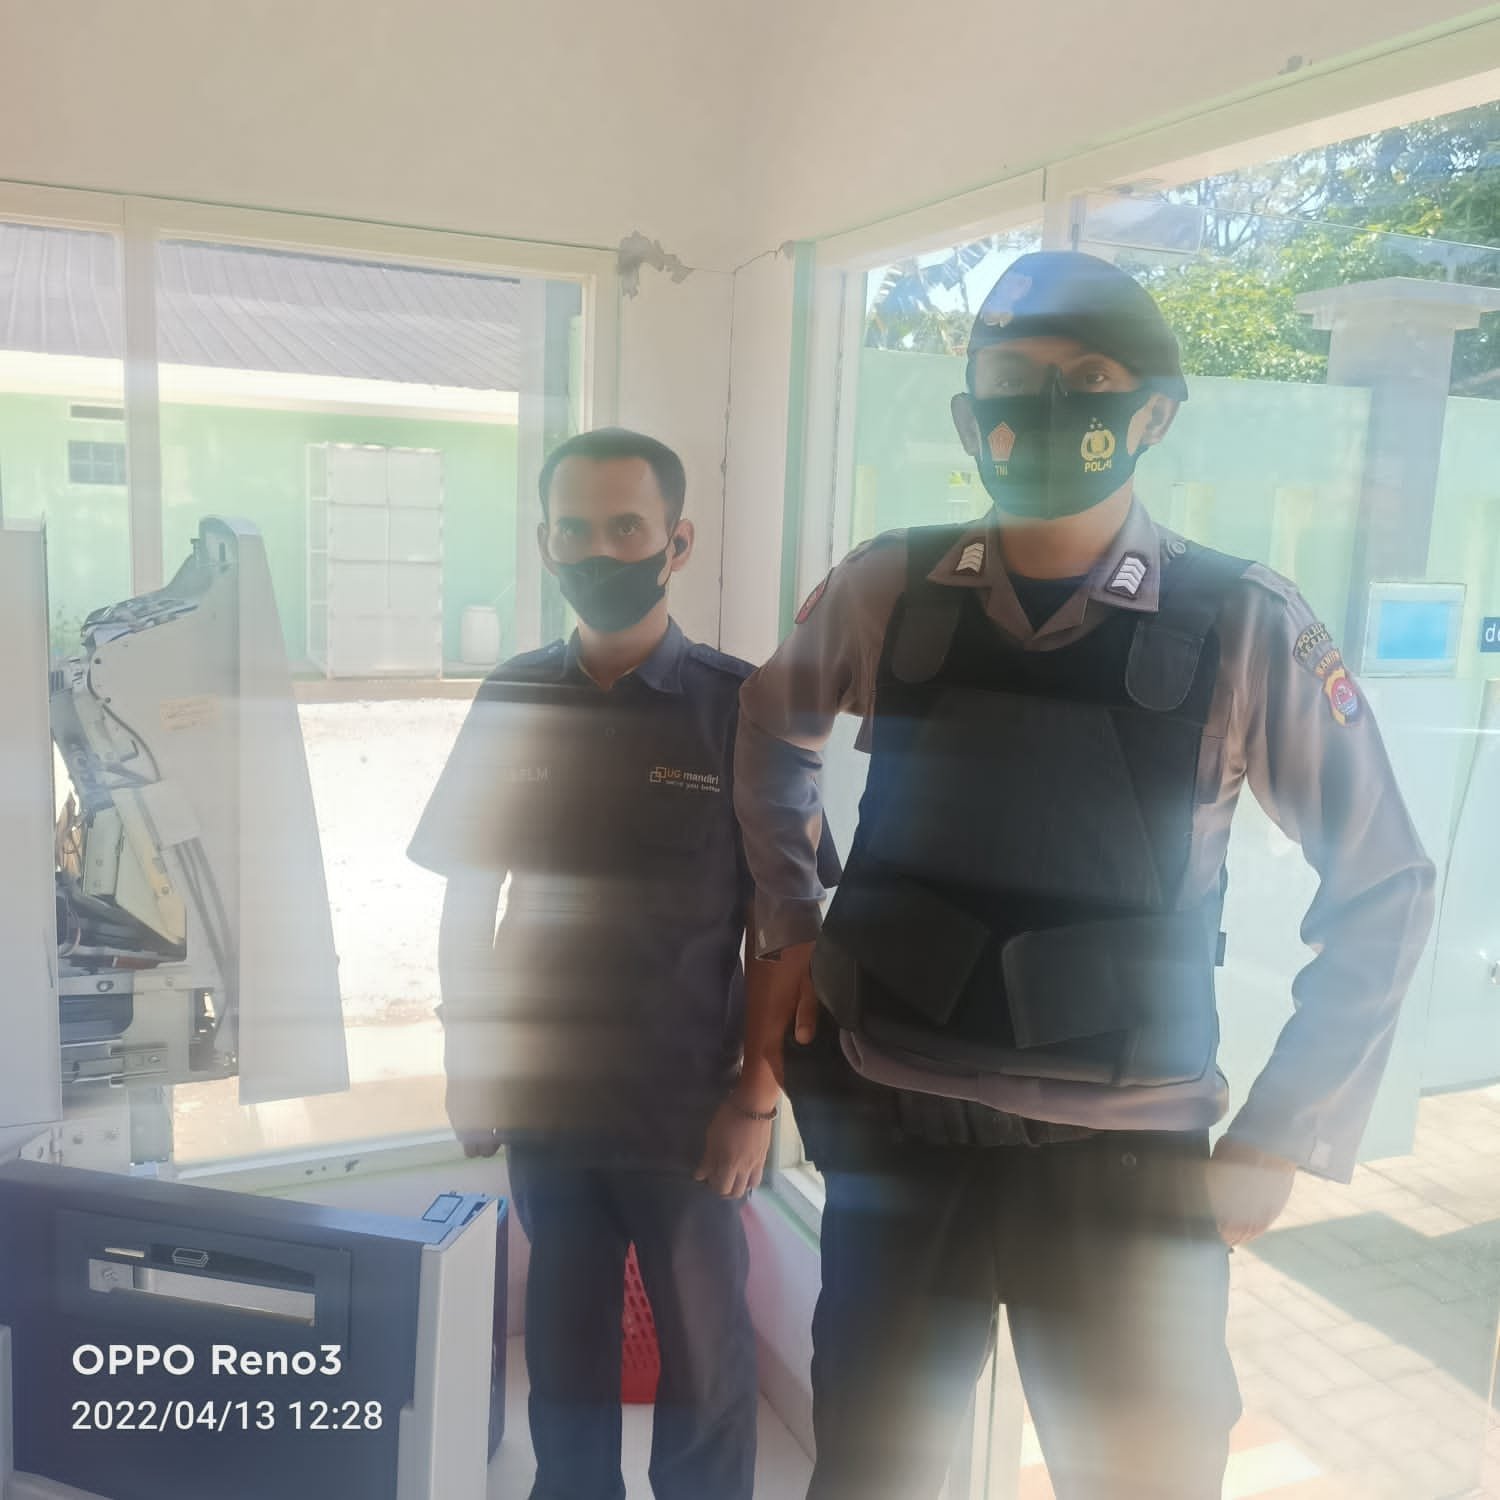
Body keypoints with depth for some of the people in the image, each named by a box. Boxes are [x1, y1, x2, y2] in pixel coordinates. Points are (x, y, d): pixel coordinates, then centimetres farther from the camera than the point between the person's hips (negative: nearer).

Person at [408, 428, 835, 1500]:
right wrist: (466, 1062, 5)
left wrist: (758, 1098, -9)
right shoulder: (511, 701, 0)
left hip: (688, 1110, -2)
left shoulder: (741, 708, -9)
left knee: (705, 1367, 13)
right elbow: (470, 895, 7)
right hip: (543, 1099, 3)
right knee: (564, 1349, 19)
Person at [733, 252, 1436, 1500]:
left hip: (1125, 1154, -1)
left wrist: (1283, 1137, -4)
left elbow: (1383, 889, -1)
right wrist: (788, 925, 9)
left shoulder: (1245, 630, -8)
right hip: (892, 1129, 2)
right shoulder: (886, 592, -2)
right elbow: (772, 734, 16)